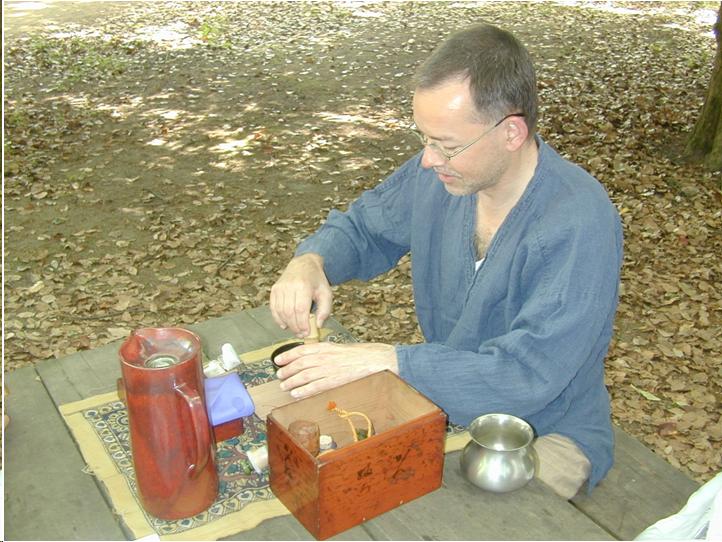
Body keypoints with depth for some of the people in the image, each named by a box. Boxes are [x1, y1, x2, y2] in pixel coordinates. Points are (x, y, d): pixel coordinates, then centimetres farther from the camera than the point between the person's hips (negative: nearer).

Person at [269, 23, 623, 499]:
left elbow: (527, 375, -32)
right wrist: (310, 261, -17)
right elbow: (363, 229, 7)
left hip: (548, 431, -5)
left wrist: (383, 359, -36)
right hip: (446, 398, 6)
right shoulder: (437, 172, -9)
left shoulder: (580, 222, -29)